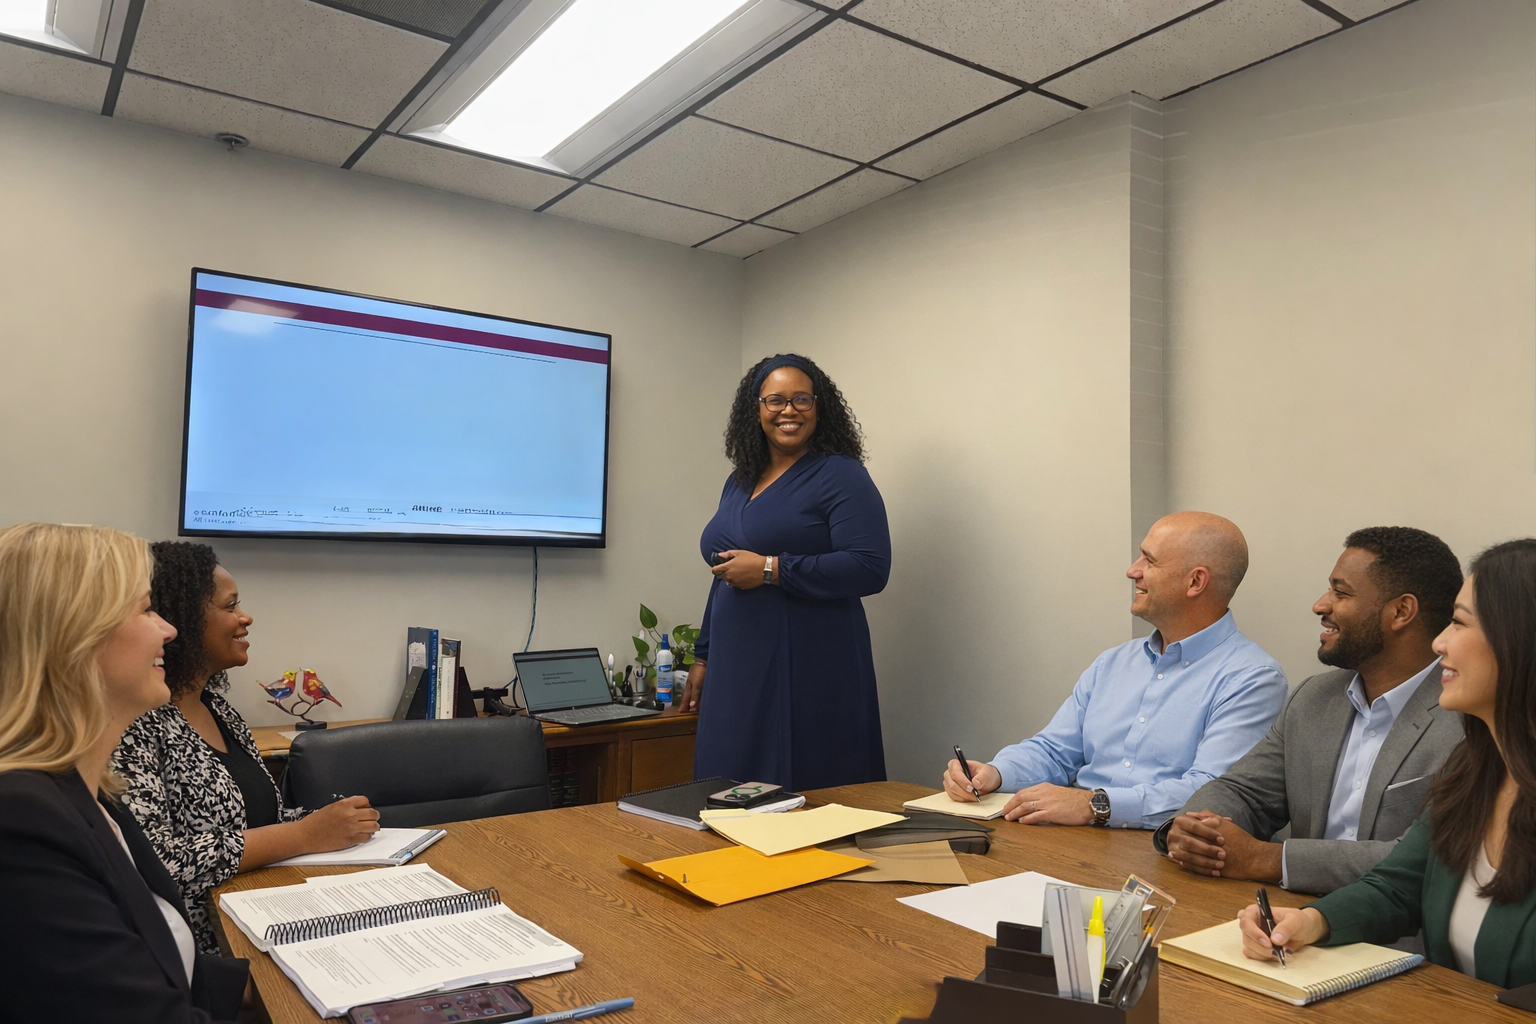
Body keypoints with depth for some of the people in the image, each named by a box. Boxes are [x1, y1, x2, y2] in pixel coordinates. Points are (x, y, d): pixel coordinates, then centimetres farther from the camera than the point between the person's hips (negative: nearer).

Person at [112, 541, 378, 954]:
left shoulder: (217, 706, 11)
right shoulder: (133, 723, -14)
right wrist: (306, 835, -19)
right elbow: (153, 862, -22)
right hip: (206, 947, -7)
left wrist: (335, 820, 0)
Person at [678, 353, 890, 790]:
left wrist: (770, 570, -18)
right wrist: (703, 657, 23)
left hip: (811, 675, -6)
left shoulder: (840, 476, -5)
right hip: (737, 674, 7)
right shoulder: (740, 483, 17)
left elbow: (870, 568, -17)